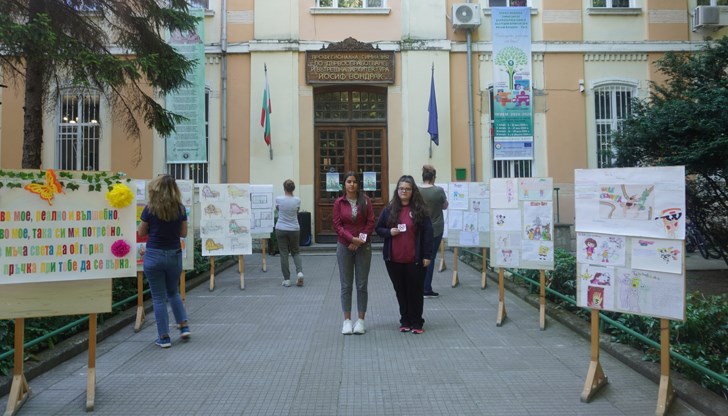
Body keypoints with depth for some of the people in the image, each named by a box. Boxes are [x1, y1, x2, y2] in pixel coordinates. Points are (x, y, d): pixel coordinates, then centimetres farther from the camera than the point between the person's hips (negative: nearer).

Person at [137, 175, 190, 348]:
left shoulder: (150, 209, -9)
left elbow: (141, 233, 2)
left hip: (154, 255, -3)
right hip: (174, 255, 3)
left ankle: (164, 337, 11)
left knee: (159, 297, 7)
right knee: (173, 292, 23)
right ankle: (184, 326, 16)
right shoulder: (180, 209, -3)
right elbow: (183, 233, 5)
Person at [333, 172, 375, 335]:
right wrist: (352, 238, -16)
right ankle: (347, 320, 12)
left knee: (362, 285, 3)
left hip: (363, 246, 0)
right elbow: (337, 225, -3)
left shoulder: (365, 200, 1)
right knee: (346, 285, 4)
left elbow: (370, 222, -2)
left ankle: (361, 320, 13)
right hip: (344, 246, 0)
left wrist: (359, 240, -11)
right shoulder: (339, 202, 1)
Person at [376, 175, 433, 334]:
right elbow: (378, 228, 12)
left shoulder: (420, 209, -2)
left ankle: (417, 323, 18)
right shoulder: (389, 209, 6)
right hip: (394, 260, 3)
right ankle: (405, 321, 26)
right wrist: (389, 232, -10)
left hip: (414, 260, -3)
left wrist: (427, 255, -8)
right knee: (401, 291, 13)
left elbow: (427, 233, -4)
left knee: (415, 291, 6)